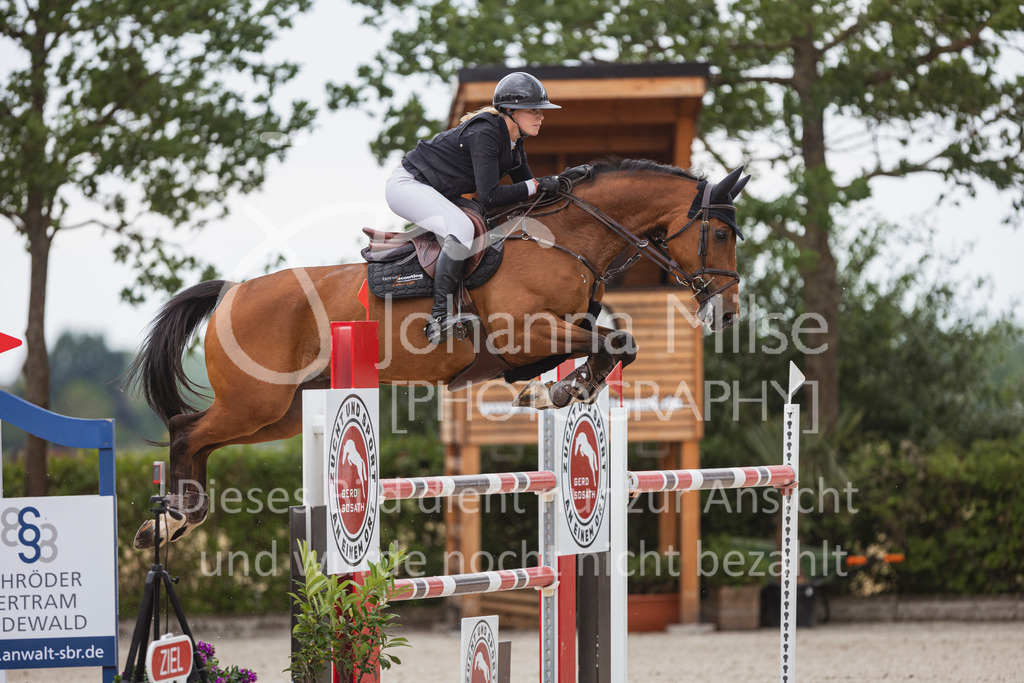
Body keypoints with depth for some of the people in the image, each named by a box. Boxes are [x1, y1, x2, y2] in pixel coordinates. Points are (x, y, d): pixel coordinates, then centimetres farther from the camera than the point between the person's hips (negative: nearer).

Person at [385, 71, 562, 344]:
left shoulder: (513, 141, 5)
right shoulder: (485, 133, -24)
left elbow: (525, 185, 10)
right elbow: (490, 196, -29)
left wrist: (555, 184, -8)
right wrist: (536, 186, -23)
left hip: (438, 195, 10)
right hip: (408, 185, -10)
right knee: (462, 229, -31)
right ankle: (440, 316, -29)